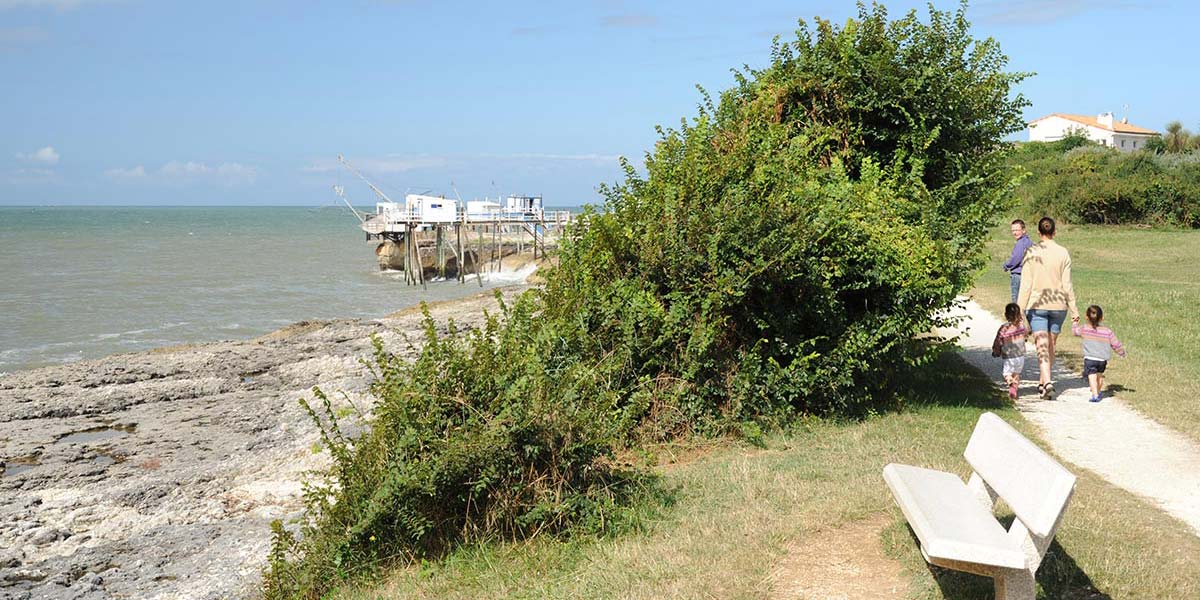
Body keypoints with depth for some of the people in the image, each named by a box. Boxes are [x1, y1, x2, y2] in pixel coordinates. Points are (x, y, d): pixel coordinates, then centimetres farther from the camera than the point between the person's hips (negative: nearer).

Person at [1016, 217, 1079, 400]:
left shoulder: (1031, 252, -7)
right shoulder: (1063, 253, -2)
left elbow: (1026, 284, -8)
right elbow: (1067, 285, -1)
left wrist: (1020, 309, -5)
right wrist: (1074, 309, 6)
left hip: (1036, 305, -2)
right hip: (1058, 305, 2)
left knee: (1042, 347, -4)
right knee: (1051, 345, 15)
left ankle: (1047, 382, -21)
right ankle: (1042, 382, 26)